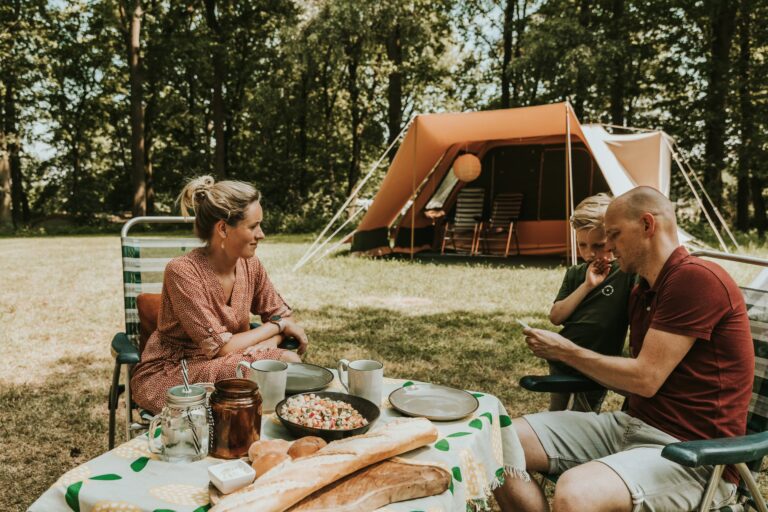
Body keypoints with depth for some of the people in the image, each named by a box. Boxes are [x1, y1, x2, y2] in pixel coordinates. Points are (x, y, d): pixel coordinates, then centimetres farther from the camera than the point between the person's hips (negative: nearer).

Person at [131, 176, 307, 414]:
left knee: (289, 360, -18)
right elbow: (220, 347, -24)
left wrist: (270, 342, -18)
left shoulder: (251, 266, -4)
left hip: (224, 361, 6)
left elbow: (284, 315, 5)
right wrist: (277, 325, -13)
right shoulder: (182, 271, -23)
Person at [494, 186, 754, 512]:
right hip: (632, 424, 8)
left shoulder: (696, 278, -16)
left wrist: (567, 351, -6)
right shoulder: (641, 292, 13)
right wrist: (566, 356, 7)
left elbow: (645, 379, -18)